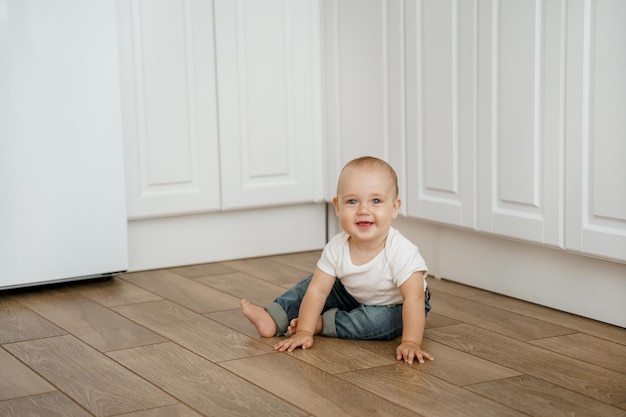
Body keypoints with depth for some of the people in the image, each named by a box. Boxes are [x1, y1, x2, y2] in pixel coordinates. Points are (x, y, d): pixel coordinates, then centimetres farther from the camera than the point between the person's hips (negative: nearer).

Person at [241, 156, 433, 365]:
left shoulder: (401, 252, -36)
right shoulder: (336, 248, -23)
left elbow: (414, 299, -39)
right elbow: (318, 291, -21)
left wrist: (410, 343, -49)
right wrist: (303, 332, -28)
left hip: (394, 305, -4)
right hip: (354, 296, 5)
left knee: (382, 320, -33)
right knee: (312, 283, -3)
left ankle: (322, 323, -18)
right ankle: (274, 318, -2)